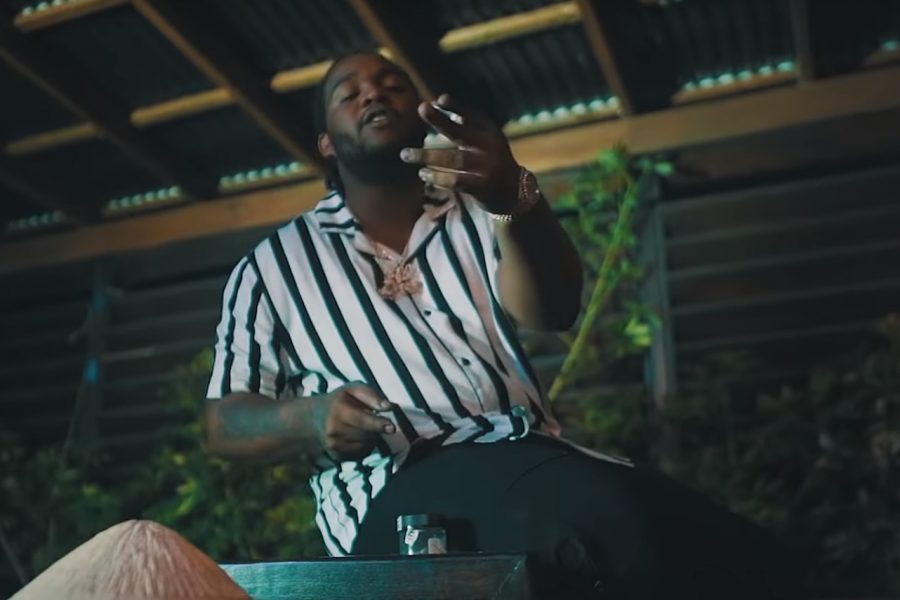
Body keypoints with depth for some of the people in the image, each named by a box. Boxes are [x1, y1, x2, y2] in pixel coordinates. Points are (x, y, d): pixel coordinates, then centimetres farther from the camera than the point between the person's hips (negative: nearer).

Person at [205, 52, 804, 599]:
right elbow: (225, 422, 14)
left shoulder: (481, 216, 18)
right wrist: (309, 419, -9)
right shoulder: (273, 264, 16)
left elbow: (551, 310, -3)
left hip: (533, 458, 3)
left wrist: (514, 197, -24)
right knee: (617, 523, -33)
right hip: (394, 489, -3)